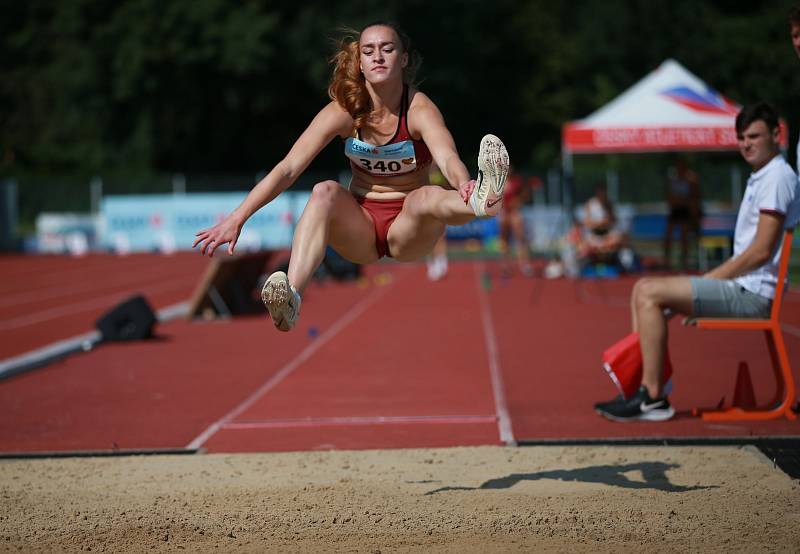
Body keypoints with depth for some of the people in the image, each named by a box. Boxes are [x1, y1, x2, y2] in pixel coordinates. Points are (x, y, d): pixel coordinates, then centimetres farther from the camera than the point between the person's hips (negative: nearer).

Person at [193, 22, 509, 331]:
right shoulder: (344, 112, -8)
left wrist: (464, 185, -57)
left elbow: (447, 157, -33)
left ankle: (480, 198, -71)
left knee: (426, 197, -34)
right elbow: (287, 169, -14)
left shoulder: (419, 109, -13)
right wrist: (237, 218, -24)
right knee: (325, 192, -30)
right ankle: (291, 300, -50)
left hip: (409, 232, -2)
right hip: (359, 230, 2)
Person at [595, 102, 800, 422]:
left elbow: (761, 251, -18)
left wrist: (711, 278, -12)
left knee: (649, 294, -19)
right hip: (743, 288, 11)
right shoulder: (760, 178, 21)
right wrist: (708, 283, 12)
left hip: (752, 295, -11)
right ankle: (639, 378, 1)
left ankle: (652, 397, -18)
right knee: (644, 289, 10)